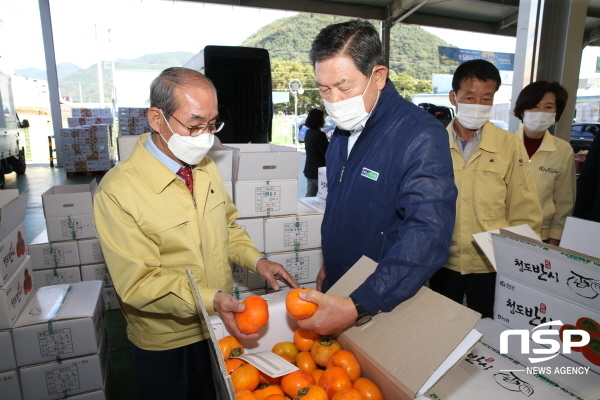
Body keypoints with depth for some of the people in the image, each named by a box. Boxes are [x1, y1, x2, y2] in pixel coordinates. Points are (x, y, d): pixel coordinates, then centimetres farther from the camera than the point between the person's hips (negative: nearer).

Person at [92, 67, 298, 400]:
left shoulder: (205, 167, -2)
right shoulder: (118, 192, -23)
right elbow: (139, 283, -23)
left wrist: (256, 261, -7)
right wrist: (211, 300, -34)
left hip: (222, 326, 6)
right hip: (167, 344, -5)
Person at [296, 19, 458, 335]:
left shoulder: (420, 137, -23)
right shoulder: (342, 131, 2)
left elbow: (426, 237, -33)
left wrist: (357, 308, -39)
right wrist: (328, 265, 13)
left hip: (387, 306, -7)